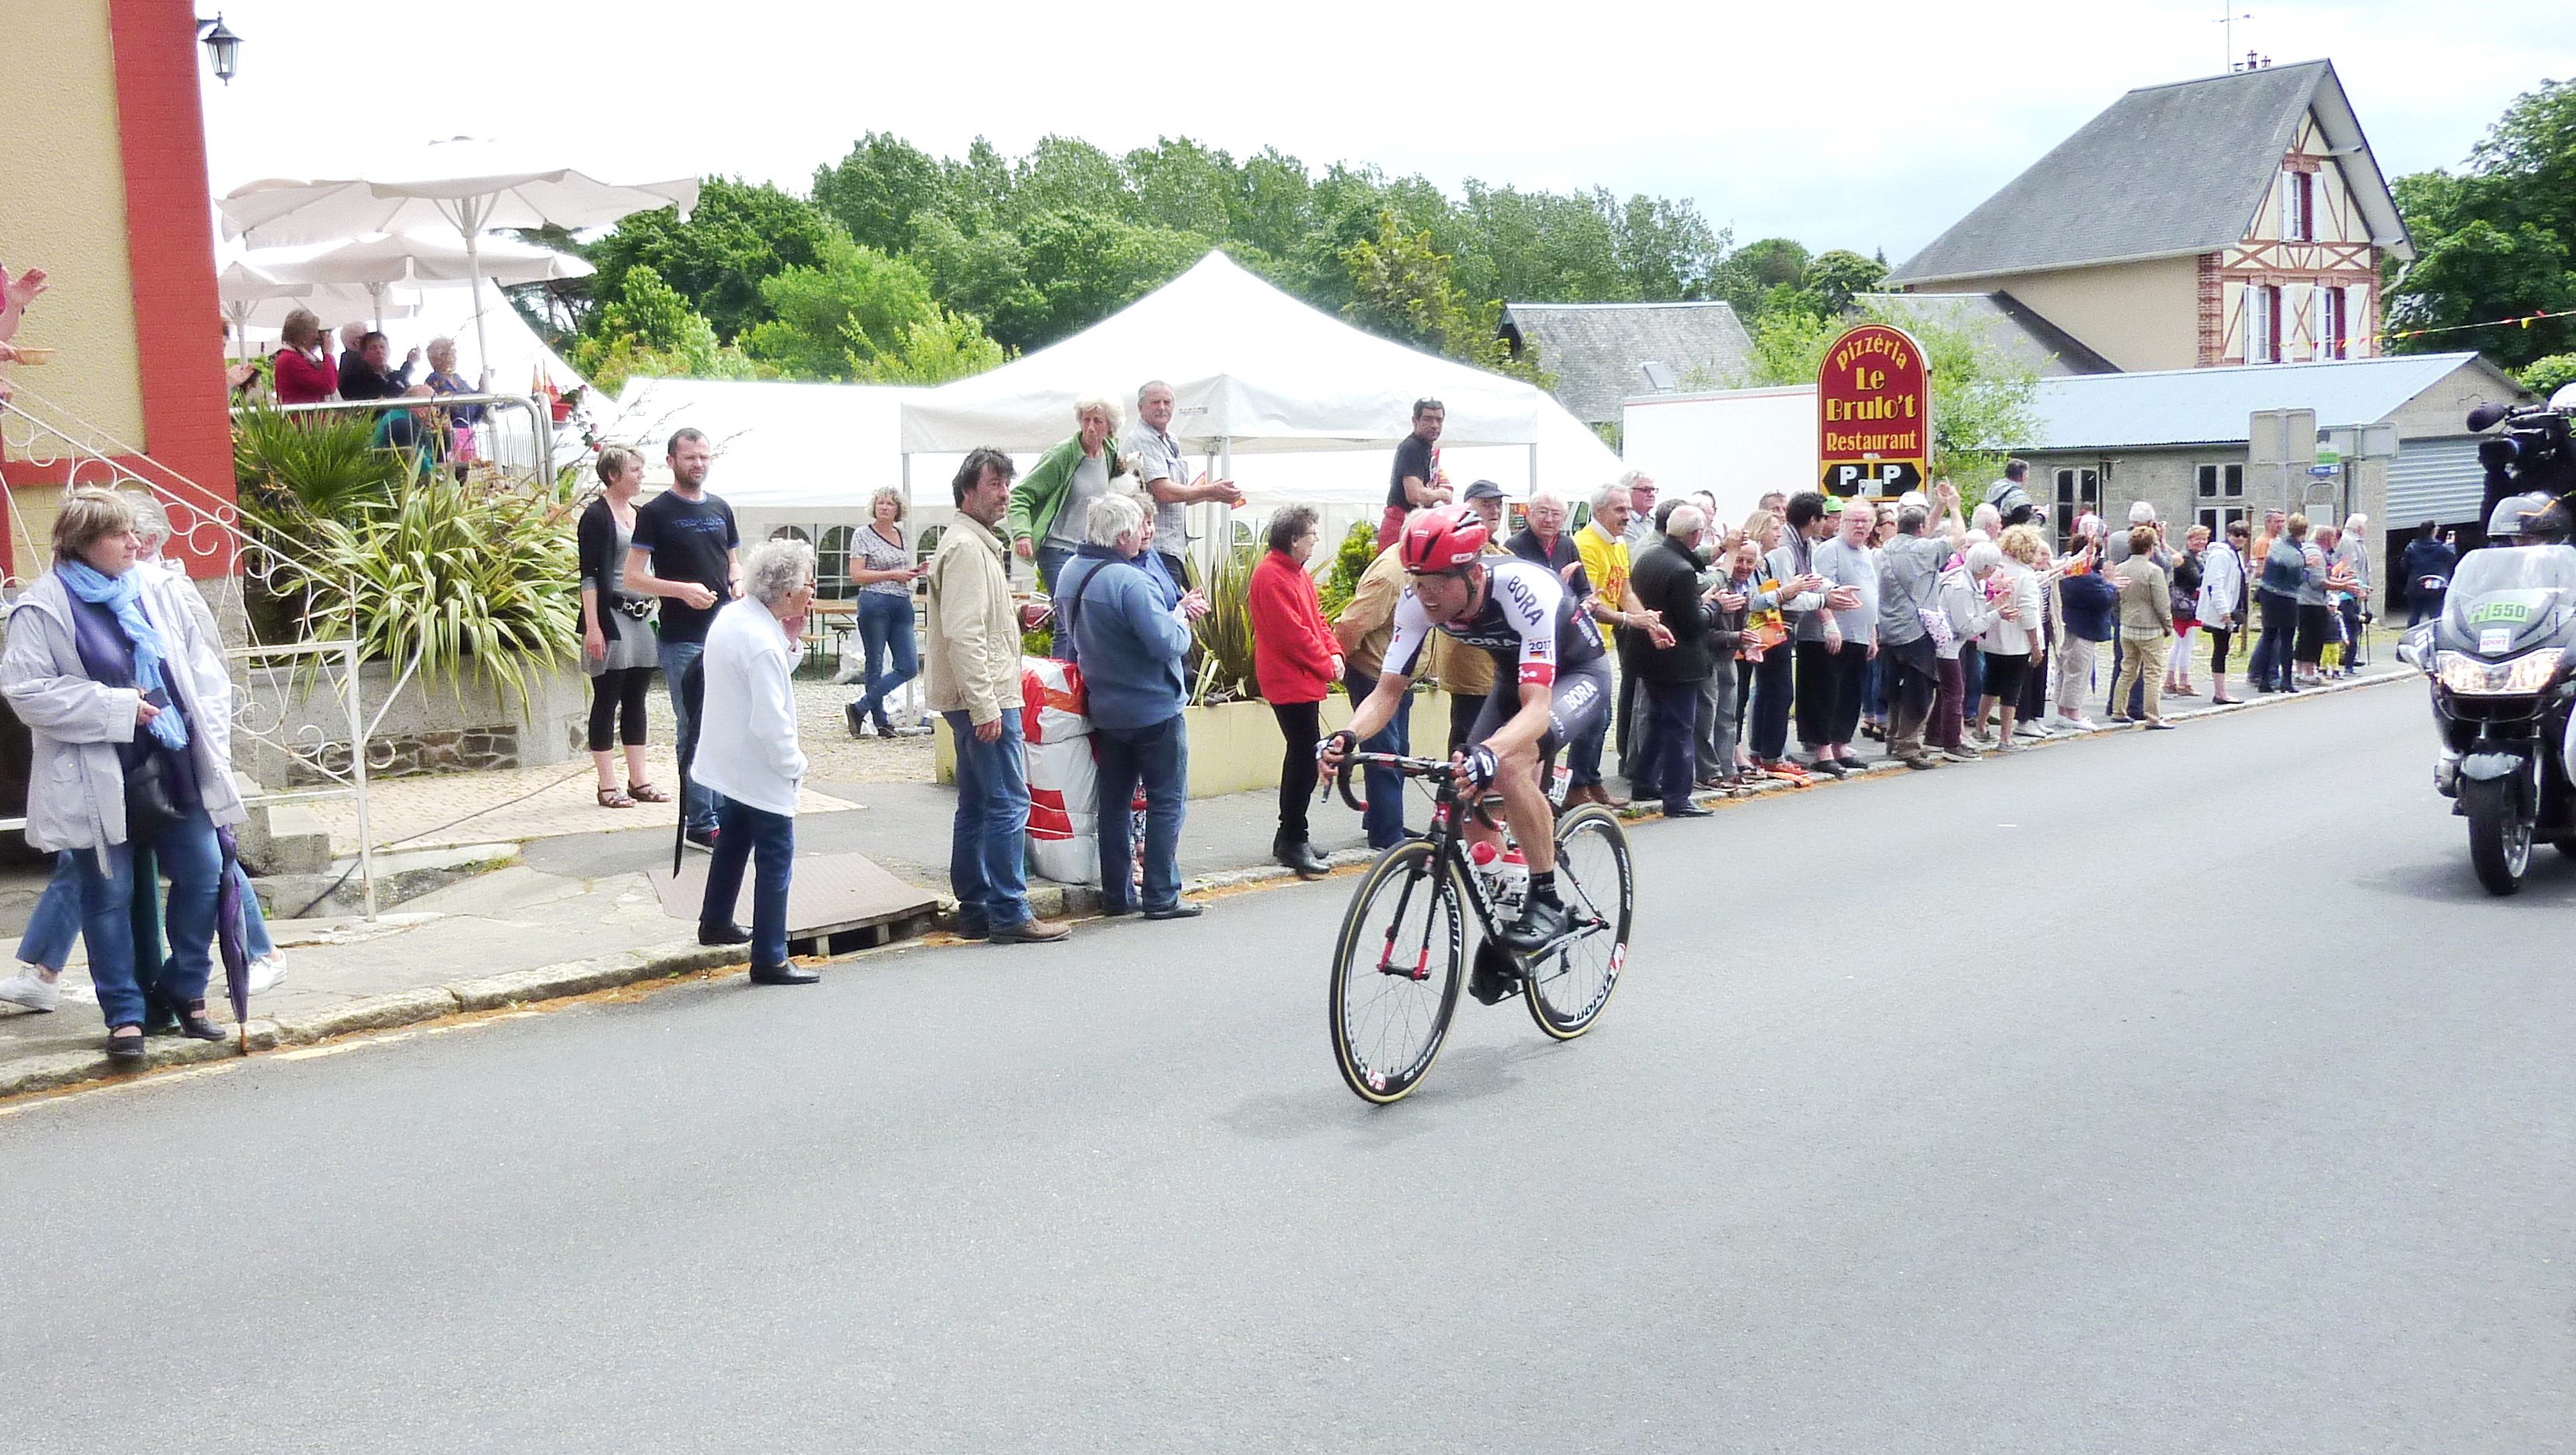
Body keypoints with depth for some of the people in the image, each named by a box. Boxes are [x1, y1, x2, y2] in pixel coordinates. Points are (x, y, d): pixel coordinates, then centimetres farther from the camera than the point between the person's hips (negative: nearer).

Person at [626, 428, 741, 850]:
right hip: (683, 640, -5)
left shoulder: (721, 509, 13)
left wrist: (739, 583, 1)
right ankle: (700, 824, 6)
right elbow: (633, 578, -6)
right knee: (694, 731, -1)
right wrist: (682, 589, -20)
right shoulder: (655, 512, -3)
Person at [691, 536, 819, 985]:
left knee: (732, 843, 27)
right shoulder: (763, 643, -28)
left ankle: (715, 923, 44)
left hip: (728, 761, 10)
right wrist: (795, 765, -13)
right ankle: (769, 960, 4)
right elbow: (771, 722, -28)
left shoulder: (731, 615, 0)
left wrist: (789, 641, -2)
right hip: (761, 771, -10)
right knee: (776, 863, -1)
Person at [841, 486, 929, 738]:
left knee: (908, 667, -2)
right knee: (875, 666, 0)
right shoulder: (863, 535, -1)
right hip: (874, 602, -6)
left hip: (903, 604, 6)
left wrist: (914, 573, 6)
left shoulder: (903, 536, 16)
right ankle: (881, 721, 10)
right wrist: (893, 574, -11)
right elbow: (856, 576, -8)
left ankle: (859, 707, 6)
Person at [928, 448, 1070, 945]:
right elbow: (964, 634, -21)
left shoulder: (980, 544, 20)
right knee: (1008, 804, -9)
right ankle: (1009, 915, -6)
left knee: (977, 807, 12)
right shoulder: (965, 547, -13)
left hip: (981, 700, 11)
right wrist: (985, 706, -23)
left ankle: (975, 911, 18)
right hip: (984, 700, -11)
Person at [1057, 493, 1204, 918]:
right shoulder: (1129, 581, -23)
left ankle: (1116, 895, 20)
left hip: (1105, 709, 8)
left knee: (1114, 801, 15)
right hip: (1155, 708, -8)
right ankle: (1162, 897, 4)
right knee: (1167, 802, 3)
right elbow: (1168, 643, -28)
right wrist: (1181, 620, -5)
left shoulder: (1070, 572, 5)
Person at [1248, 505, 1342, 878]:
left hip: (1303, 680, 11)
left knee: (1301, 756, 15)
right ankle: (1294, 841, -5)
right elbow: (1292, 633, -20)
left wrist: (1334, 652, 1)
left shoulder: (1297, 572, 15)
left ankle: (1290, 837, 24)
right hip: (1290, 682, -11)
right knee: (1306, 758, -11)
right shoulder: (1272, 576, -17)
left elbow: (1316, 617, 18)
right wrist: (1325, 666, -12)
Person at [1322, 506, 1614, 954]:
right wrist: (1348, 736, -40)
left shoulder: (1525, 590, -39)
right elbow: (1388, 690, -19)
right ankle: (1499, 931, 13)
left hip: (1578, 674, -6)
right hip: (1513, 677, 6)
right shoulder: (1418, 600, -23)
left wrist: (1489, 754, -64)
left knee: (1510, 765, -32)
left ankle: (1546, 902, -16)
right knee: (1473, 801, -5)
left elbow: (1537, 708, -45)